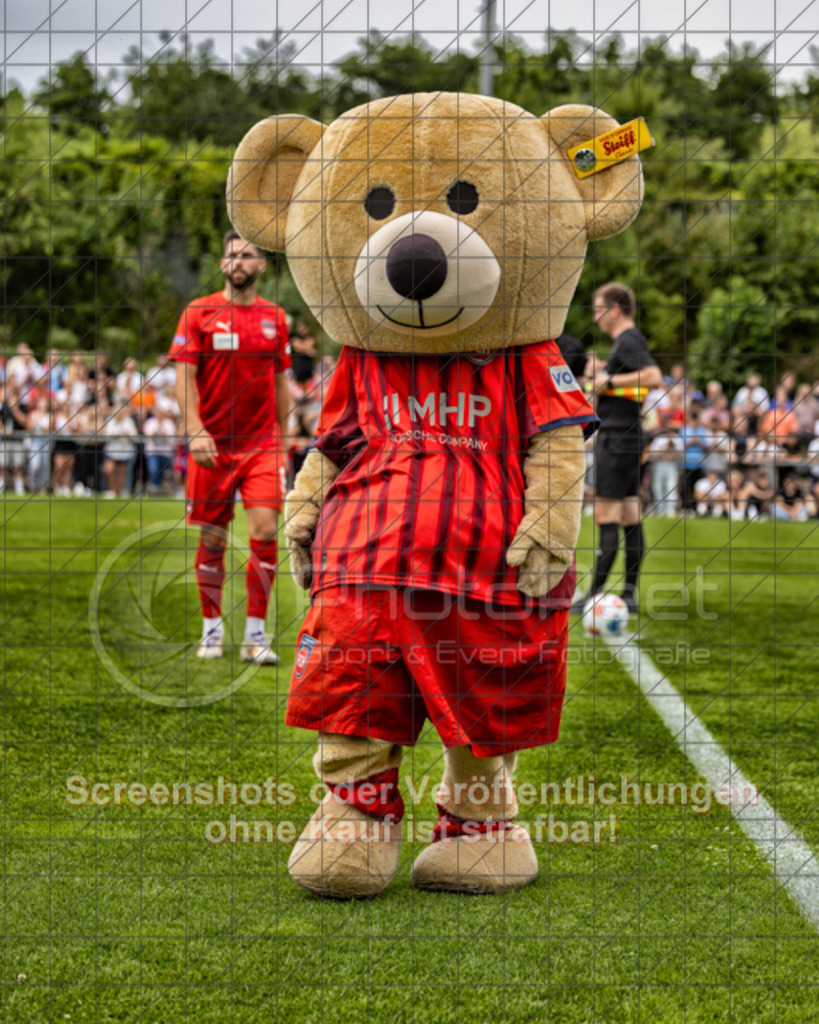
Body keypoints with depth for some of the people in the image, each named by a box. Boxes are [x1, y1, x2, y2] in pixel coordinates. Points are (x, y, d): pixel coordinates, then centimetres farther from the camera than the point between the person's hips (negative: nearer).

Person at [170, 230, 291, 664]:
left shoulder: (274, 317, 9)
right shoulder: (199, 313, -1)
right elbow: (184, 379, -5)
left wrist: (282, 440, 13)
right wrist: (195, 431, -18)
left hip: (262, 444, 2)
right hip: (212, 446, -2)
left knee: (265, 532, -10)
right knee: (212, 539, 5)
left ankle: (255, 634, -3)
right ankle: (212, 628, 21)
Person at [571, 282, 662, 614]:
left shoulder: (628, 342, -13)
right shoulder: (628, 341, 17)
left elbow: (654, 377, -27)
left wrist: (609, 380, -19)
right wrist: (601, 374, 14)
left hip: (616, 441, -10)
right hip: (628, 440, 10)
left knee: (607, 517, -9)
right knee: (631, 519, 8)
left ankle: (595, 595, -9)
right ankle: (629, 594, 10)